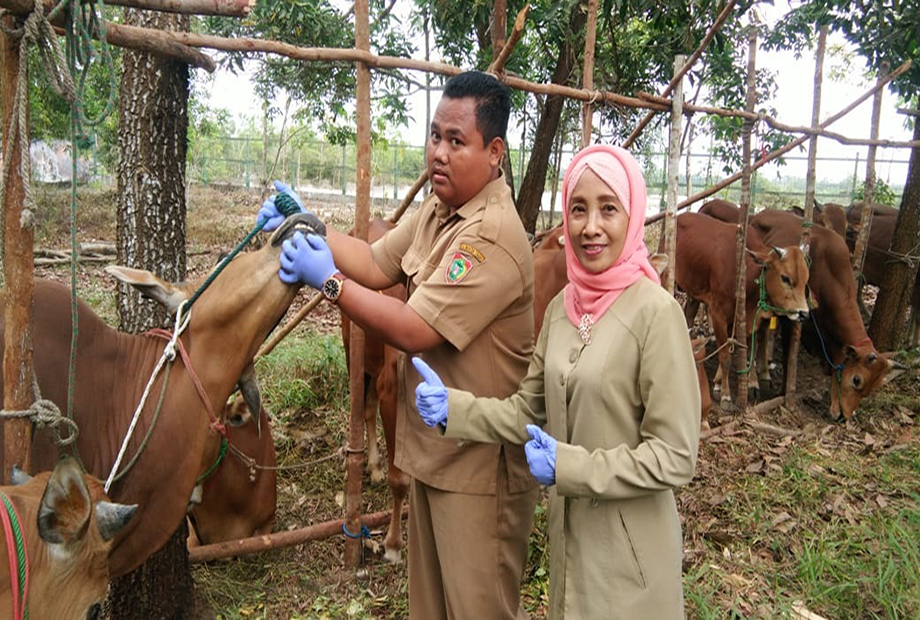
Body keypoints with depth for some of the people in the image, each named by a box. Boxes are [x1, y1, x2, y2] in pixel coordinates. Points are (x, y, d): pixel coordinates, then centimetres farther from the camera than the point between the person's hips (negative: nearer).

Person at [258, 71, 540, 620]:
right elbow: (377, 264, 8)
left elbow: (413, 330, -26)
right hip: (432, 446, 9)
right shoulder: (438, 210, 7)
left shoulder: (492, 237, -26)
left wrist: (327, 279, -19)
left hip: (479, 460, -9)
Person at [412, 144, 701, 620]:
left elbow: (675, 456, -19)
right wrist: (453, 410, -9)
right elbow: (529, 411, 5)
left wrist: (569, 465, -22)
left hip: (628, 546, -6)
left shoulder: (655, 312, -20)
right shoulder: (562, 306, 0)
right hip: (567, 531, 6)